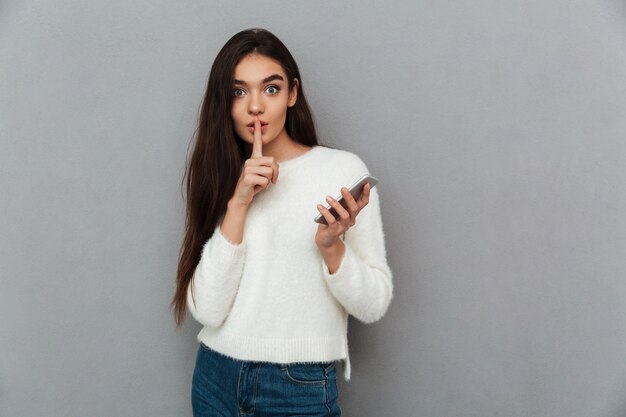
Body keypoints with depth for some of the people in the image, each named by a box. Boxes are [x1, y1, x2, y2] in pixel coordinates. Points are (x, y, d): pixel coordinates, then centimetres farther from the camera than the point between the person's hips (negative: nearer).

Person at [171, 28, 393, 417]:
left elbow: (374, 306, -8)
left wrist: (332, 246, -24)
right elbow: (206, 310, -11)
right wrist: (238, 204, -17)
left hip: (301, 385, -3)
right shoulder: (221, 179, 1)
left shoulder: (343, 169, -9)